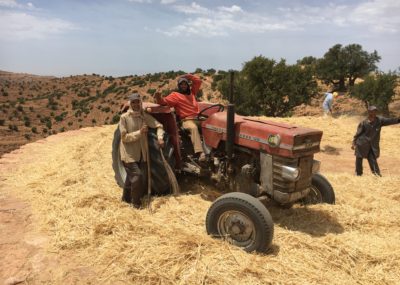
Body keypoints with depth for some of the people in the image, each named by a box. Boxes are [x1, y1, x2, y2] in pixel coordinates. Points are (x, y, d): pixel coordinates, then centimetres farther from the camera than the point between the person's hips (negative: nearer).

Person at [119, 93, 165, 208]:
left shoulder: (145, 116, 0)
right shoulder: (124, 117, -12)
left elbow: (158, 125, 2)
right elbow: (124, 137, -16)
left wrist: (160, 137, -16)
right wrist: (139, 132, -24)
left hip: (141, 153, 5)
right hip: (129, 153, -5)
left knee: (131, 176, 19)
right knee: (137, 176, -15)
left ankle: (126, 198, 40)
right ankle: (136, 203, 5)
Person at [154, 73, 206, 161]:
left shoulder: (191, 92, 25)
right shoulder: (175, 95, 7)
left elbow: (198, 81, 29)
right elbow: (164, 101, -6)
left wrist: (188, 76, 18)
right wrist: (159, 98, -28)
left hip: (198, 117, 7)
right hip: (187, 120, -6)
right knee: (194, 128, -37)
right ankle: (200, 152, -49)